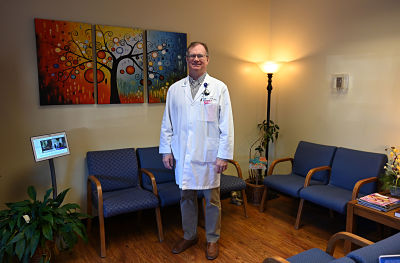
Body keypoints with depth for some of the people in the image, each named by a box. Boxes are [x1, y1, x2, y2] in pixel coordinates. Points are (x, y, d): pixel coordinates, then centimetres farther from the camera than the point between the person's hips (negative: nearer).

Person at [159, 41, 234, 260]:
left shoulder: (219, 88, -1)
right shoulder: (175, 89, 7)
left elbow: (226, 125, -4)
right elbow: (167, 123, 9)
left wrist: (224, 155, -9)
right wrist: (166, 150, 4)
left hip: (208, 155, -2)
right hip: (182, 155, 3)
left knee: (212, 199, 9)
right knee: (186, 197, 14)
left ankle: (212, 239, 29)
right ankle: (189, 236, 34)